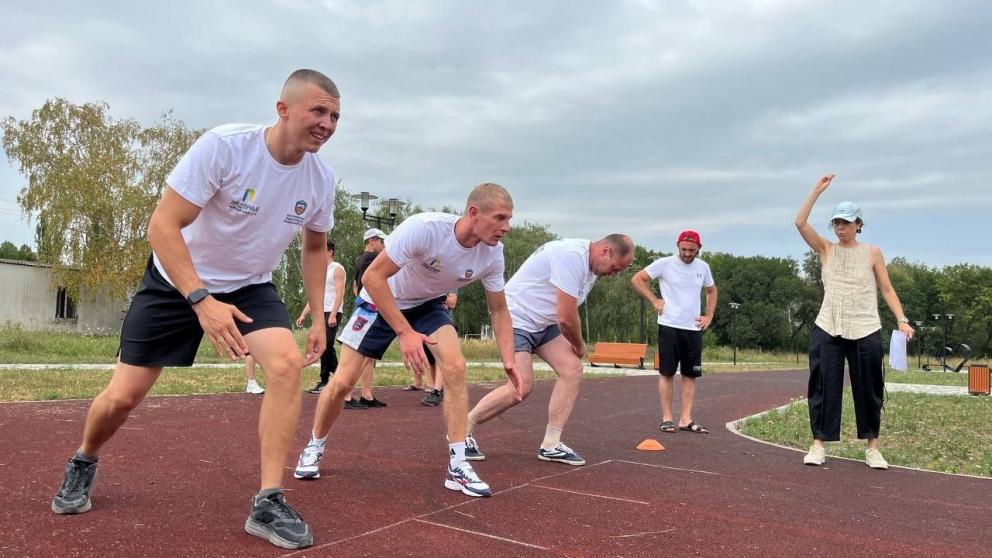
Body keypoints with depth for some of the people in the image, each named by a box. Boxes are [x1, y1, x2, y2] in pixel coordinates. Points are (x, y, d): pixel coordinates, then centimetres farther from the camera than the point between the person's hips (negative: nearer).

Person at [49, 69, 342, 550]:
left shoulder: (321, 178, -10)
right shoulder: (223, 146, -26)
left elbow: (314, 247, 8)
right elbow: (162, 226, -27)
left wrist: (320, 317, 2)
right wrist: (201, 300, -38)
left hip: (250, 288, 3)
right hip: (175, 281, -3)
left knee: (288, 363, -24)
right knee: (122, 396, 2)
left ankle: (268, 504, -15)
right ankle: (83, 463, 38)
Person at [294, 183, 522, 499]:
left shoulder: (492, 254, -19)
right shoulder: (423, 227, -36)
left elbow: (498, 310, -5)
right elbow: (373, 277, -32)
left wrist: (508, 361, -17)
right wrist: (405, 332, -37)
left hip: (428, 305, 4)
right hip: (381, 301, -3)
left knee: (456, 366, -19)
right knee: (342, 382, -3)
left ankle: (457, 466, -10)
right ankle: (314, 447, 26)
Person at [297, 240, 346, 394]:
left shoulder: (337, 269, -4)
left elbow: (340, 293, -14)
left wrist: (333, 314, -23)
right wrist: (303, 314, 15)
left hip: (332, 313, -8)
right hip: (320, 313, 8)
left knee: (326, 345, -16)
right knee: (323, 347, 6)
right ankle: (324, 382, 9)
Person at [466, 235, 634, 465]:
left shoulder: (592, 265, 7)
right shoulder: (572, 256, -26)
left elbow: (567, 313, 15)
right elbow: (566, 318, -27)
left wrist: (575, 345, 1)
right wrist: (579, 345, -8)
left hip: (543, 323, 10)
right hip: (517, 318, -9)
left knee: (573, 369, -5)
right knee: (521, 387, -16)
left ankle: (550, 445, -1)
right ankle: (463, 429, 2)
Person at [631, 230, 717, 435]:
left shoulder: (703, 267, 8)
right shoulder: (664, 264, -6)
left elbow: (712, 291, 24)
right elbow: (637, 279, -3)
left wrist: (709, 316, 12)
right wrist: (654, 301, -7)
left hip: (694, 329, 4)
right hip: (669, 327, -4)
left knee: (691, 374, 3)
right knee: (667, 373, 0)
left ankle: (686, 419, 8)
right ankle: (667, 418, 6)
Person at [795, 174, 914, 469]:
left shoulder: (872, 253, 6)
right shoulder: (826, 249, 7)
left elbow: (887, 290, 6)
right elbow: (800, 223, -6)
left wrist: (902, 319, -6)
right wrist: (818, 190, -7)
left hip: (865, 331, 0)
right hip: (827, 330, 0)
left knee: (868, 389, 6)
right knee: (823, 387, -1)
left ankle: (872, 447, 19)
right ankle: (818, 445, 7)